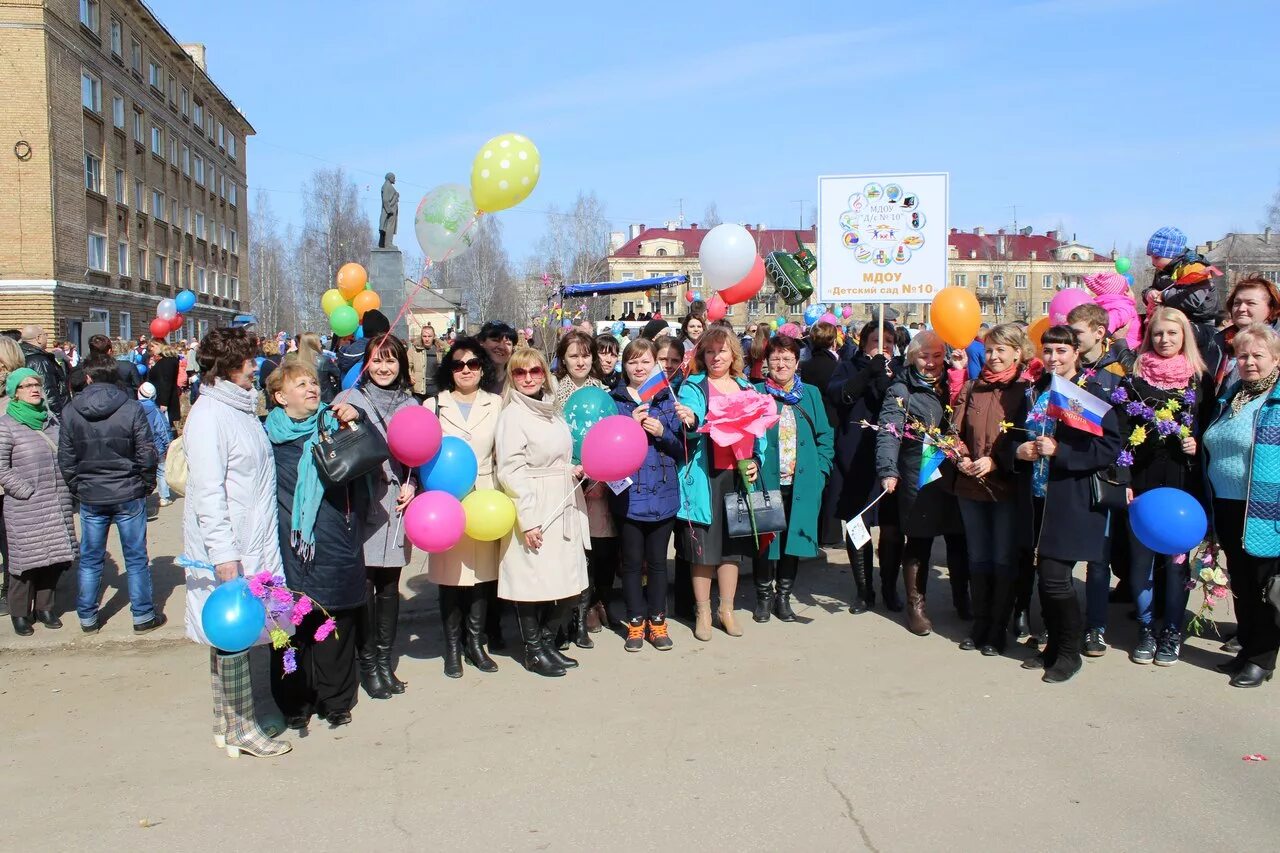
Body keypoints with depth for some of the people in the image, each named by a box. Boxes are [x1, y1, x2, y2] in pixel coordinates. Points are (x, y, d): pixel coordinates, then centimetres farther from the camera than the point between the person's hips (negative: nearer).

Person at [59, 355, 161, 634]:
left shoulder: (70, 412, -2)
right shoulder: (132, 408, -10)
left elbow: (66, 459, 1)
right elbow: (146, 454, -9)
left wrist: (77, 488, 14)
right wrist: (147, 484, 6)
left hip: (90, 497, 2)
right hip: (129, 495, -2)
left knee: (90, 559, 14)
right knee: (136, 558, 8)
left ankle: (87, 618, 22)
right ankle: (143, 616, 14)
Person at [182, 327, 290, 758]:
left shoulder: (242, 408, 14)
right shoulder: (209, 414, -15)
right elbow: (208, 490, -20)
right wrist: (222, 551, -24)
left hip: (252, 543, 9)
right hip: (226, 548, -9)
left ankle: (229, 721, 25)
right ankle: (239, 728, 11)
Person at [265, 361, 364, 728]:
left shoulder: (334, 425, 7)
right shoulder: (267, 436, 4)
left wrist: (357, 421, -13)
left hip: (336, 546, 1)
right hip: (288, 548, -1)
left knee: (337, 628, 6)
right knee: (292, 628, 5)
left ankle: (336, 701, 22)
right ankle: (295, 703, 22)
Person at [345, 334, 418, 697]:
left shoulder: (411, 404, 11)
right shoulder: (351, 399, -1)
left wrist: (411, 483, 2)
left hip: (396, 505, 4)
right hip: (362, 505, -3)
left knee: (390, 585, 9)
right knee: (364, 585, -1)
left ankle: (385, 660, 20)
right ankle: (367, 663, 11)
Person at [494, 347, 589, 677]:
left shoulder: (552, 413, 14)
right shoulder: (512, 415, -7)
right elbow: (510, 471, -14)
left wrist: (576, 470, 6)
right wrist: (528, 520, -19)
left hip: (563, 510, 7)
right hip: (534, 514, -7)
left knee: (570, 583, 6)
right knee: (532, 581, 0)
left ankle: (547, 640, 24)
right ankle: (533, 651, 17)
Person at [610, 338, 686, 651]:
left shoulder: (668, 399, 6)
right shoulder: (615, 401, 1)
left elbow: (682, 448, 5)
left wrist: (661, 432, -13)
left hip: (662, 494, 1)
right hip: (629, 495, -1)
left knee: (657, 561, 11)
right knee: (632, 562, 7)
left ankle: (657, 621, 23)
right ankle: (635, 622, 20)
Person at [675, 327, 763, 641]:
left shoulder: (746, 387, 14)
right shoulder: (693, 386, 0)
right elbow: (692, 428, -16)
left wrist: (756, 460, -2)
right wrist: (689, 421, -39)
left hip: (740, 474, 4)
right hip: (706, 475, -4)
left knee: (733, 544, 11)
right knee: (704, 546, 0)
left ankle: (727, 608, 25)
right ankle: (703, 612, 15)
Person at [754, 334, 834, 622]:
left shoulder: (811, 394, 9)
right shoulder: (755, 394, 1)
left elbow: (825, 437, 9)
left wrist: (820, 471, 0)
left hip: (802, 483, 2)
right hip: (765, 481, -2)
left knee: (794, 538, 8)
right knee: (765, 539, 3)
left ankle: (784, 596, 23)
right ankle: (763, 596, 20)